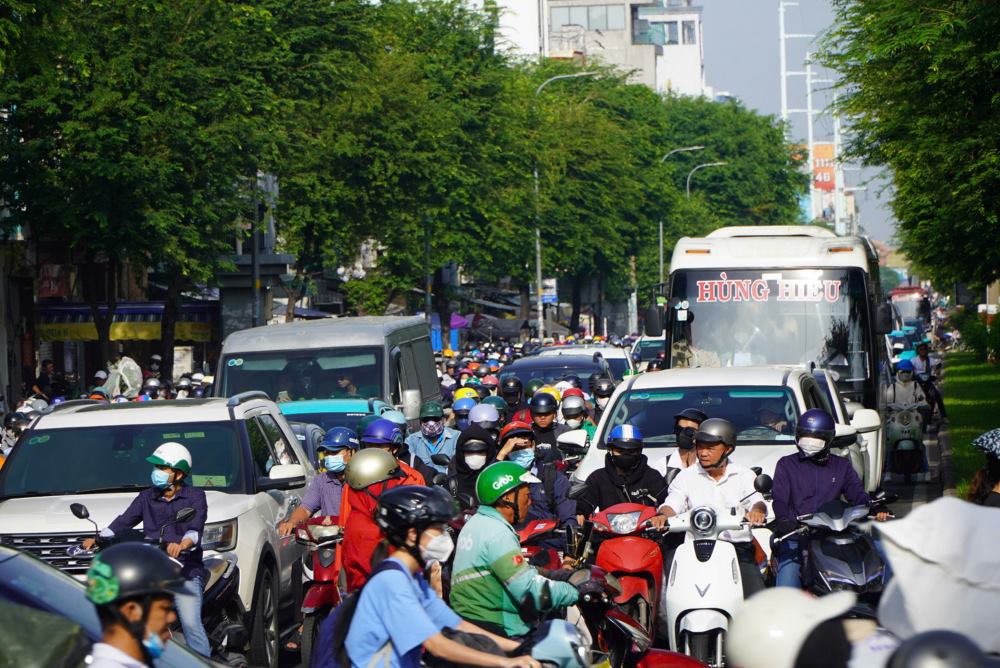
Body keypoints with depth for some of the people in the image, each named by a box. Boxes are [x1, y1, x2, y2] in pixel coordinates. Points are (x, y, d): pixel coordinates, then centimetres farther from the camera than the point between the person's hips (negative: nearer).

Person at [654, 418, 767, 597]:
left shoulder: (744, 476, 10)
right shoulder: (686, 477, 12)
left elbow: (757, 502, -4)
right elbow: (672, 504, 0)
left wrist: (757, 511, -30)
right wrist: (663, 516, -25)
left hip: (738, 547, 0)